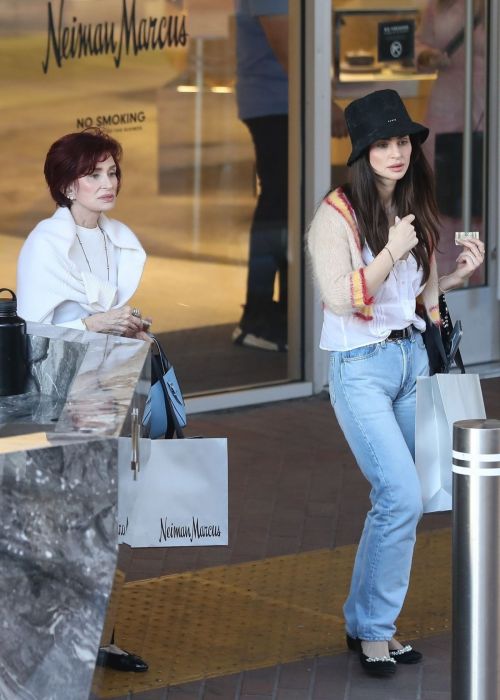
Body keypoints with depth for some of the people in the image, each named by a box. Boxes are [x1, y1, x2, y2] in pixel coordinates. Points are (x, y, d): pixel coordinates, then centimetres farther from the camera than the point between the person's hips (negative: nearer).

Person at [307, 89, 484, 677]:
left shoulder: (414, 211, 9)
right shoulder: (337, 215, -11)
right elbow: (341, 298, -18)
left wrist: (459, 274, 2)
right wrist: (392, 251, -22)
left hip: (411, 357, 7)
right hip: (360, 366, -7)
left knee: (394, 501, 8)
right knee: (403, 497, -15)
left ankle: (366, 622, 20)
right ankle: (374, 629, -2)